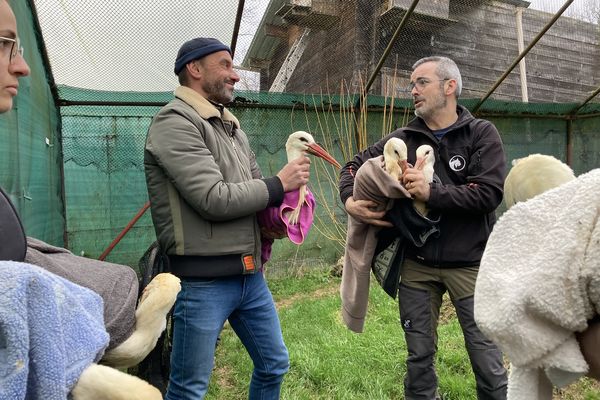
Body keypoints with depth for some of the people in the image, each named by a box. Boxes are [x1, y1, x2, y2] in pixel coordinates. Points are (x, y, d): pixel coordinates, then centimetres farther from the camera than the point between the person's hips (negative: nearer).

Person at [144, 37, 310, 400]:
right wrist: (279, 184, -10)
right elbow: (215, 199, -21)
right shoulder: (175, 122, -12)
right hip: (202, 279, -8)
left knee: (274, 365, 21)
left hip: (250, 274, 8)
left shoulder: (232, 127, 14)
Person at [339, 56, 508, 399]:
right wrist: (350, 200, -8)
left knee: (488, 363, 8)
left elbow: (489, 194, -15)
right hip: (416, 265, 3)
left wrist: (432, 193, -24)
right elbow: (354, 166, 11)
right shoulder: (403, 139, 4)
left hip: (469, 264, -2)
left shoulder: (482, 133, -3)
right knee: (419, 357, 15)